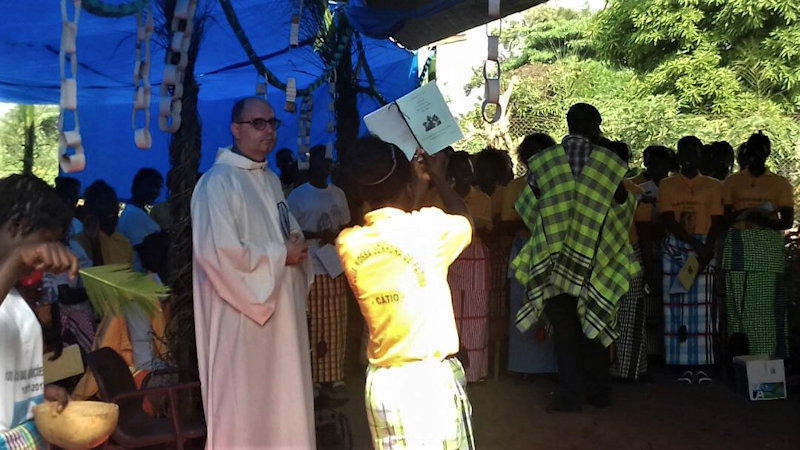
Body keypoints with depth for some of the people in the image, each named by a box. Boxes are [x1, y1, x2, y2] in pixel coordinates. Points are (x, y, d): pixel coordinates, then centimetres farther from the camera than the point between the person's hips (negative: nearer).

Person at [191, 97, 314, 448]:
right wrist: (280, 255, -14)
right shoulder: (218, 183, -14)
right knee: (244, 405, -2)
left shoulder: (271, 180, 14)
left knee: (282, 399, 13)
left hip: (280, 306, 8)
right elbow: (219, 252, -23)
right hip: (242, 313, -8)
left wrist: (297, 244, 0)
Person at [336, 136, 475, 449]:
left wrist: (418, 182, 24)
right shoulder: (428, 226, -13)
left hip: (380, 380, 5)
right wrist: (438, 178, 23)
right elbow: (464, 222, 10)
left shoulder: (348, 243, -1)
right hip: (430, 378, -4)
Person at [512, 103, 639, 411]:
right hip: (596, 259, 1)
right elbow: (623, 208, 2)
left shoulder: (543, 162, -2)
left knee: (564, 328, 6)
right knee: (594, 325, 13)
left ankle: (571, 395, 4)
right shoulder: (610, 163, -4)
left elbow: (529, 209, 3)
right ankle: (599, 392, 19)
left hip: (555, 258, 0)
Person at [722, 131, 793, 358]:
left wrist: (763, 219, -14)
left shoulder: (780, 183, 11)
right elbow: (724, 217, 6)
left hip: (769, 248, 0)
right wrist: (755, 213, -8)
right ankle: (740, 358, -2)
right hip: (739, 247, 0)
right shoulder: (732, 182, 13)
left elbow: (787, 221, 5)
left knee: (770, 305, -6)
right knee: (739, 304, -5)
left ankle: (773, 360, -2)